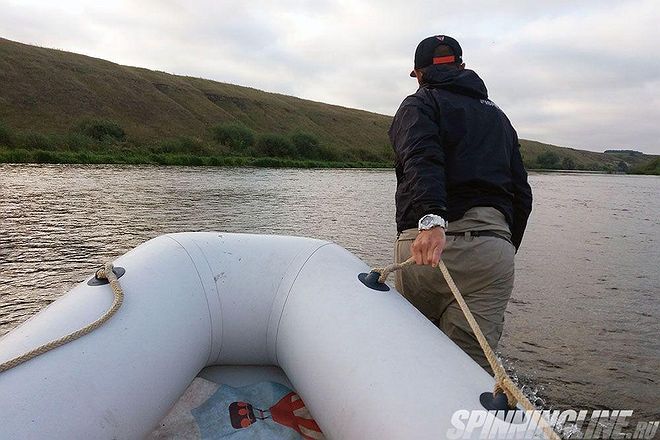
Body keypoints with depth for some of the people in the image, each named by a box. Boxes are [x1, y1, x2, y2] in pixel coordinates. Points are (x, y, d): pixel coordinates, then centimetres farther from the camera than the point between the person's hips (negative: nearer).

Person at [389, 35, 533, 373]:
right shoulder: (498, 115, 28)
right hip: (494, 246, 5)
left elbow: (422, 160, -14)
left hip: (429, 239, -4)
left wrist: (431, 221, -28)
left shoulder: (419, 104, 10)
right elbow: (521, 194, 23)